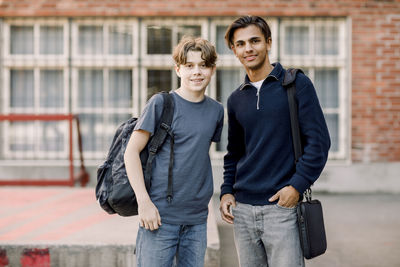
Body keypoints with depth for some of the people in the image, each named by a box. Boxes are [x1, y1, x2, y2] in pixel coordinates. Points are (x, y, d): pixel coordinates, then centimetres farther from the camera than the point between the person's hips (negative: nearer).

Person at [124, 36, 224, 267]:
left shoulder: (216, 110, 8)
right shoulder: (161, 103, -5)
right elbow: (132, 151, -6)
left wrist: (203, 199, 13)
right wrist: (144, 201, -12)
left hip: (197, 218, 4)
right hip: (160, 213, -4)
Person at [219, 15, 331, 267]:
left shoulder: (297, 84, -2)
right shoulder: (236, 99, 12)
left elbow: (319, 140, -7)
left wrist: (297, 185, -14)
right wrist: (227, 191, 8)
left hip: (282, 207, -5)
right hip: (243, 208, 5)